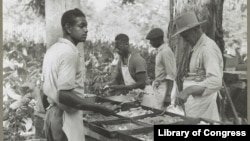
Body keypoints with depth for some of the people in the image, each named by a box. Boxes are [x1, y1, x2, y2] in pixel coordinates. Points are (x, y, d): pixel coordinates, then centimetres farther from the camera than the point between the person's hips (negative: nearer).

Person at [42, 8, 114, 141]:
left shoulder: (52, 49, 9)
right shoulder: (70, 52, -19)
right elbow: (64, 95, -26)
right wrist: (97, 108, -23)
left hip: (51, 113, 9)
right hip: (65, 117, -9)